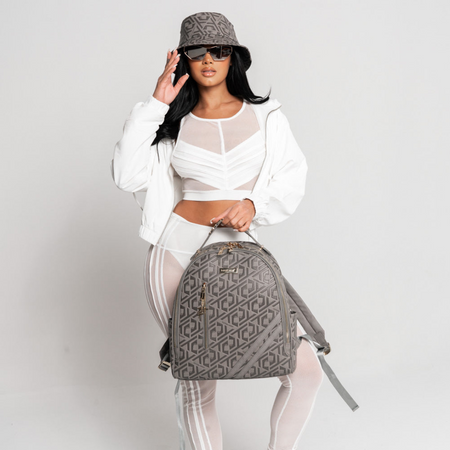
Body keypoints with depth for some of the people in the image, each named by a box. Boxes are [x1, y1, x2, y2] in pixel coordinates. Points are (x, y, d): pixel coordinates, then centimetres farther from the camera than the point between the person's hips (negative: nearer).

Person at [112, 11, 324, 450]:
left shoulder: (265, 115, 10)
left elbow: (293, 178, 7)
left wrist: (254, 204, -12)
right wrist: (155, 103, -4)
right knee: (197, 384, 3)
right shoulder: (174, 122, 10)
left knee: (306, 372, -6)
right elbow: (128, 175, -3)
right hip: (175, 255, 0)